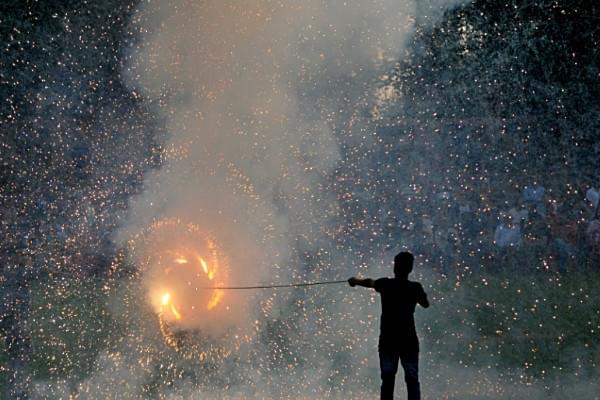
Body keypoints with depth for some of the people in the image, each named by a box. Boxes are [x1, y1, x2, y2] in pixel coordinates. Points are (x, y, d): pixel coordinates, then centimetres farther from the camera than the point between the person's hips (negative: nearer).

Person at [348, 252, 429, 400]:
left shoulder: (385, 284, 0)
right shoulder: (415, 287, 0)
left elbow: (370, 283, 21)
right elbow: (425, 304, 18)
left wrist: (356, 281, 41)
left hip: (388, 341, 0)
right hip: (409, 341, 0)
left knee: (387, 380, 2)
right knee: (412, 380, 0)